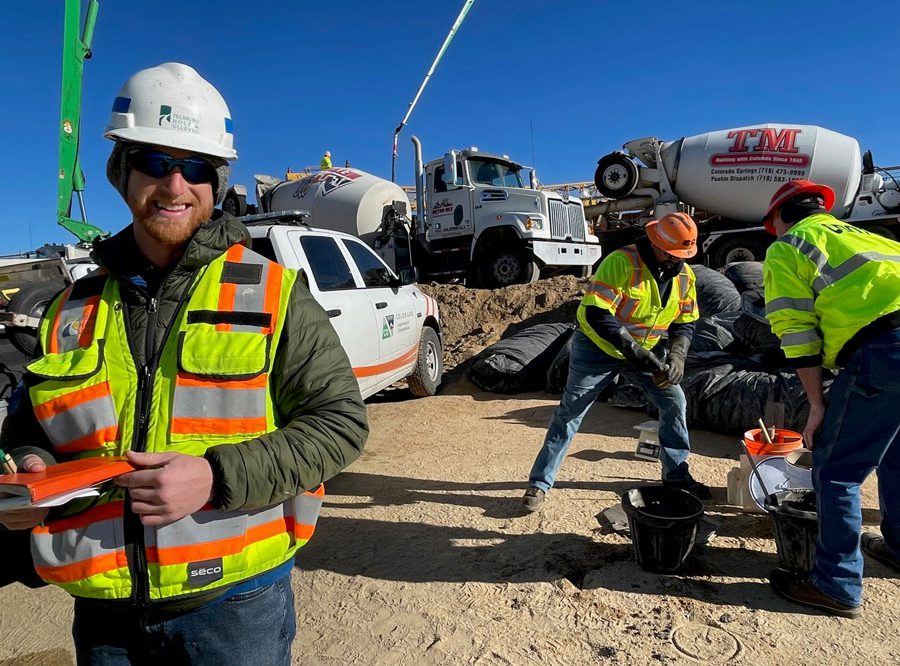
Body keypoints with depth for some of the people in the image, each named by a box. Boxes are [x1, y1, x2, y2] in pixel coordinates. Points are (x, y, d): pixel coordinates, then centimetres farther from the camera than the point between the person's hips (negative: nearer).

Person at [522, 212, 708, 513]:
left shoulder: (684, 275, -5)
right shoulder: (621, 262, -26)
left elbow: (685, 324, 4)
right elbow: (596, 315, -31)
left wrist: (677, 355, -16)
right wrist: (635, 351, -33)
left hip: (646, 350, 6)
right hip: (599, 346, -6)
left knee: (675, 402, 2)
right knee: (570, 412, -4)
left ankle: (677, 475, 21)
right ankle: (539, 483, 5)